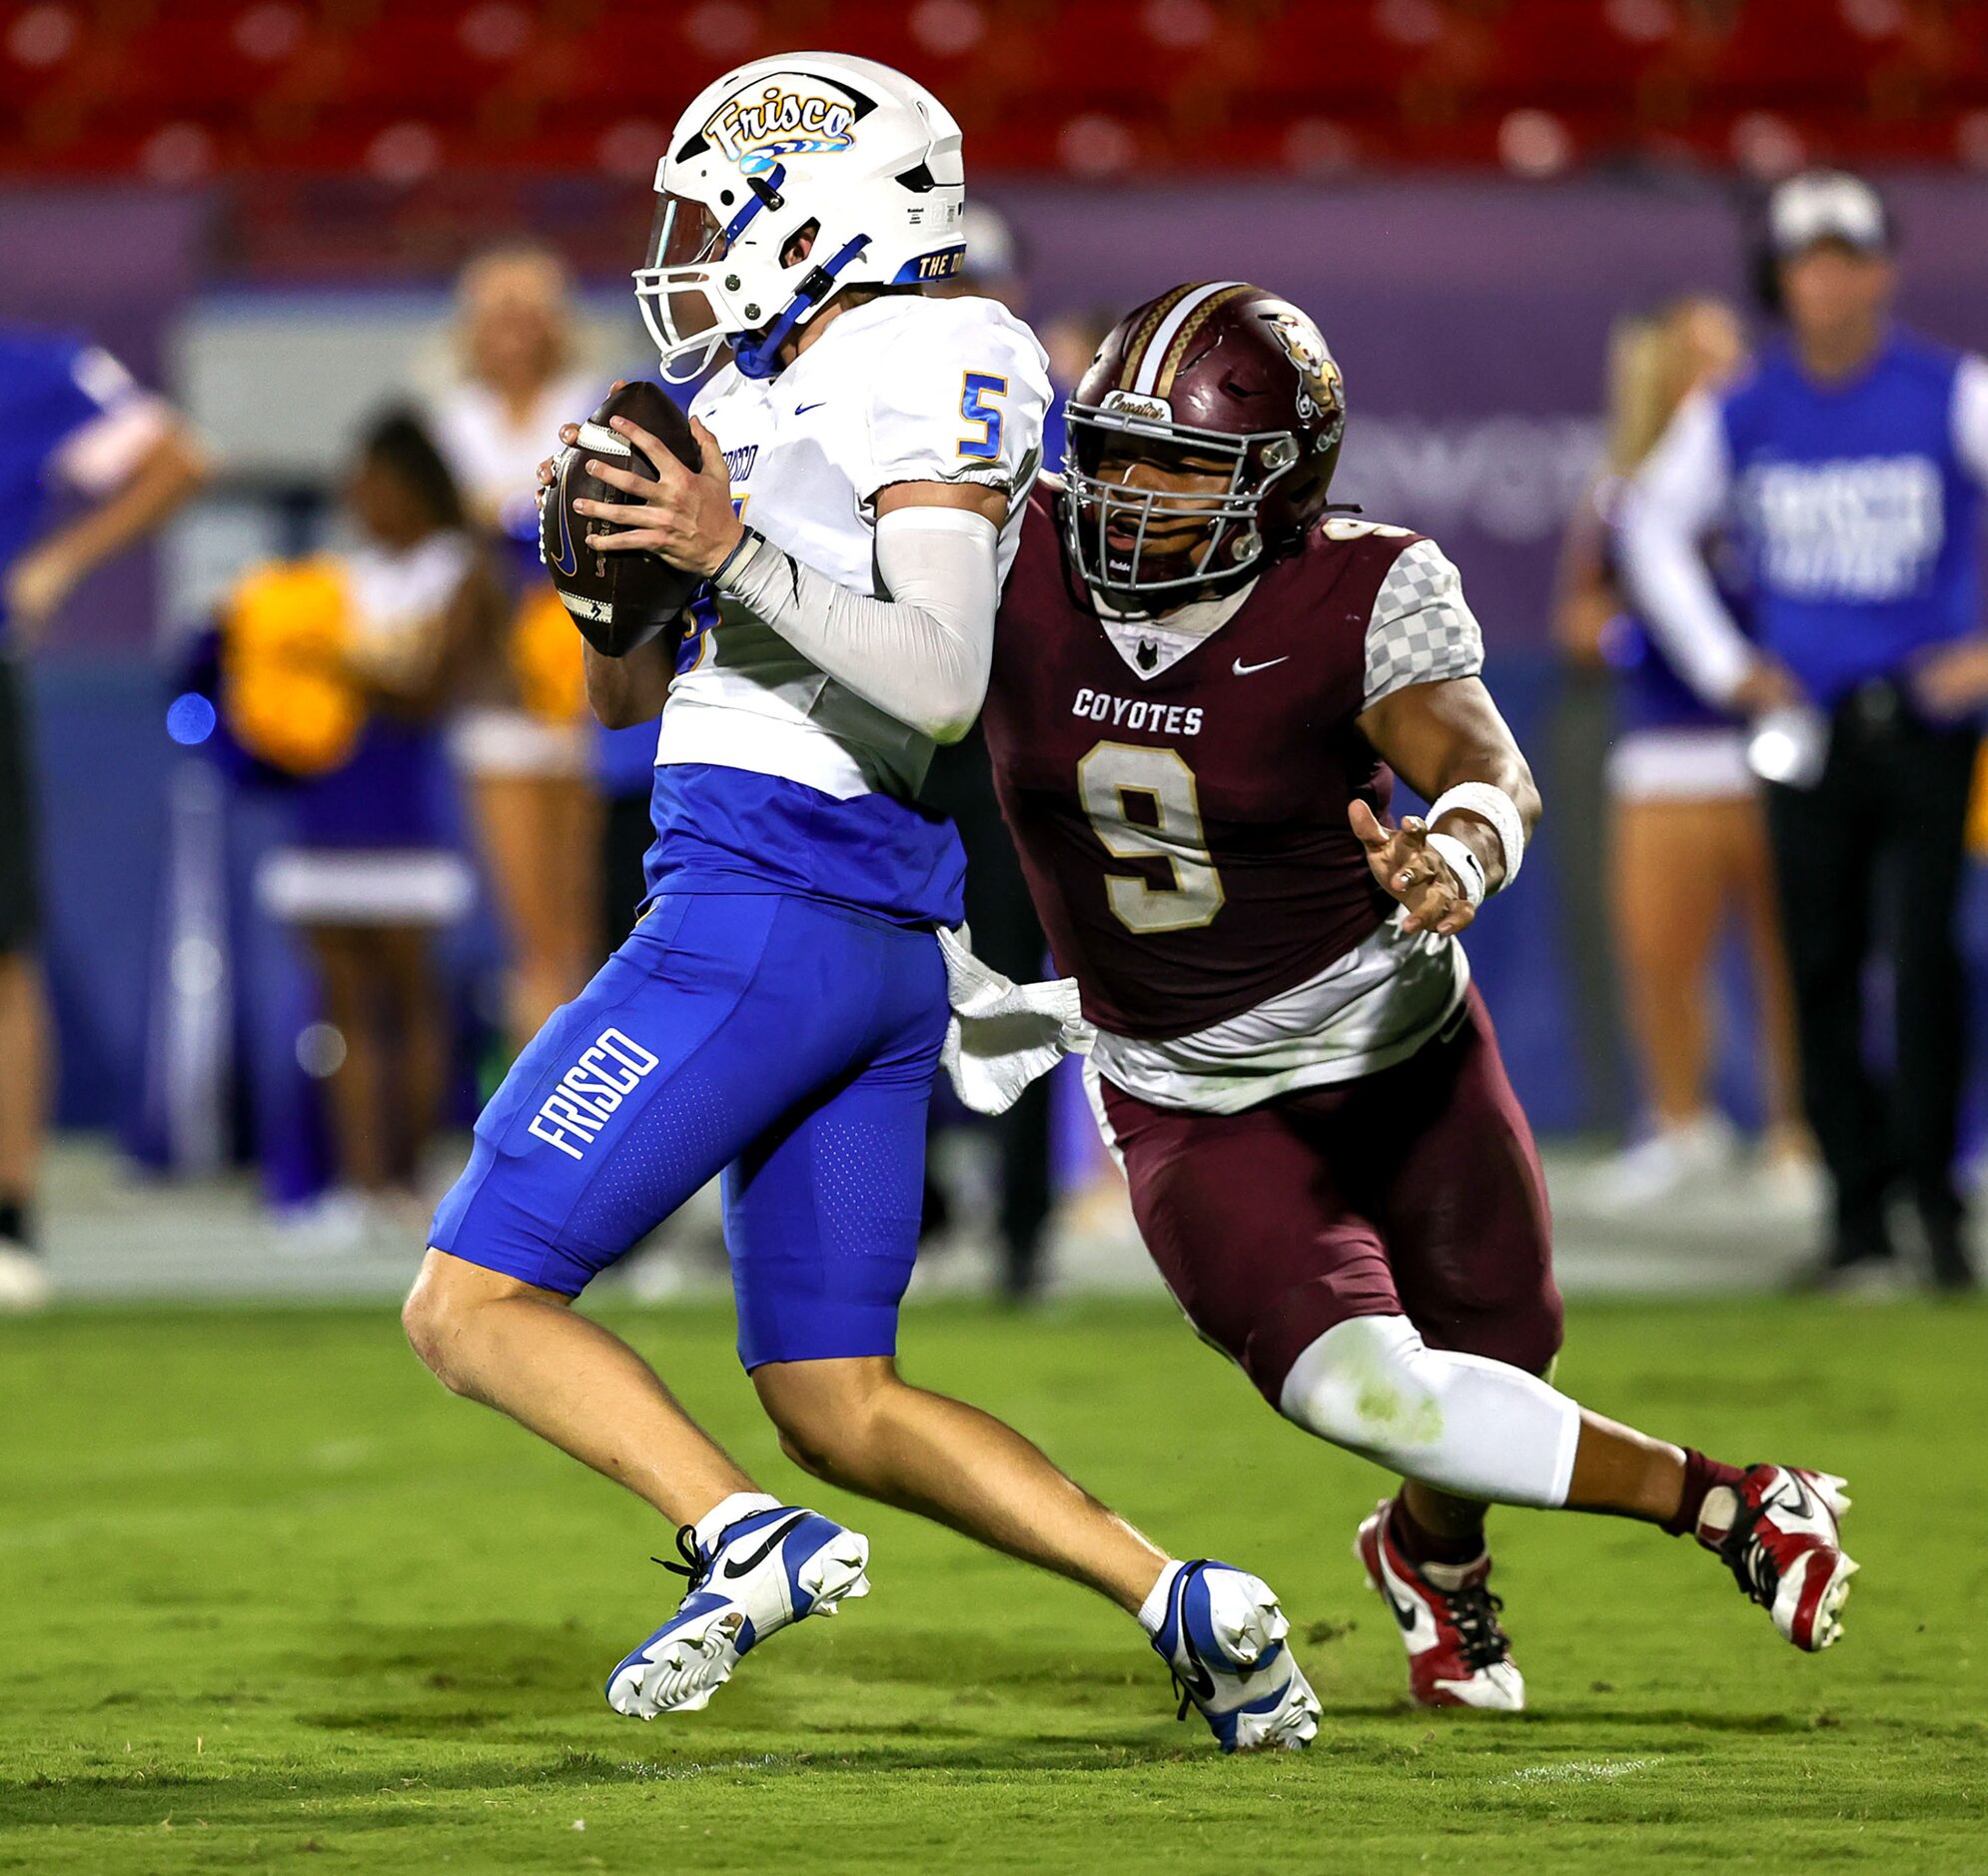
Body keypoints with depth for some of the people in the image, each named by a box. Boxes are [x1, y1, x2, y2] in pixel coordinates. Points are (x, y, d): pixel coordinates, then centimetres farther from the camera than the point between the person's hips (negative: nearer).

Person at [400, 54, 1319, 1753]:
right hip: (885, 968, 10)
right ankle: (1182, 1600, 0)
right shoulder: (771, 400, 20)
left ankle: (750, 1541, -21)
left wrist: (732, 552, -24)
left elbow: (943, 683, -19)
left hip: (761, 918, -10)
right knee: (841, 1406, 11)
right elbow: (632, 695, 25)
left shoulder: (928, 373, -7)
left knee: (471, 1304, -8)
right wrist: (614, 559, 6)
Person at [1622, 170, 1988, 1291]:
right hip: (1804, 726, 2)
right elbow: (1655, 528, 19)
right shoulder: (1736, 418, 6)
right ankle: (1860, 1210, 6)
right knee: (1823, 968, 0)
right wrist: (1723, 665, 12)